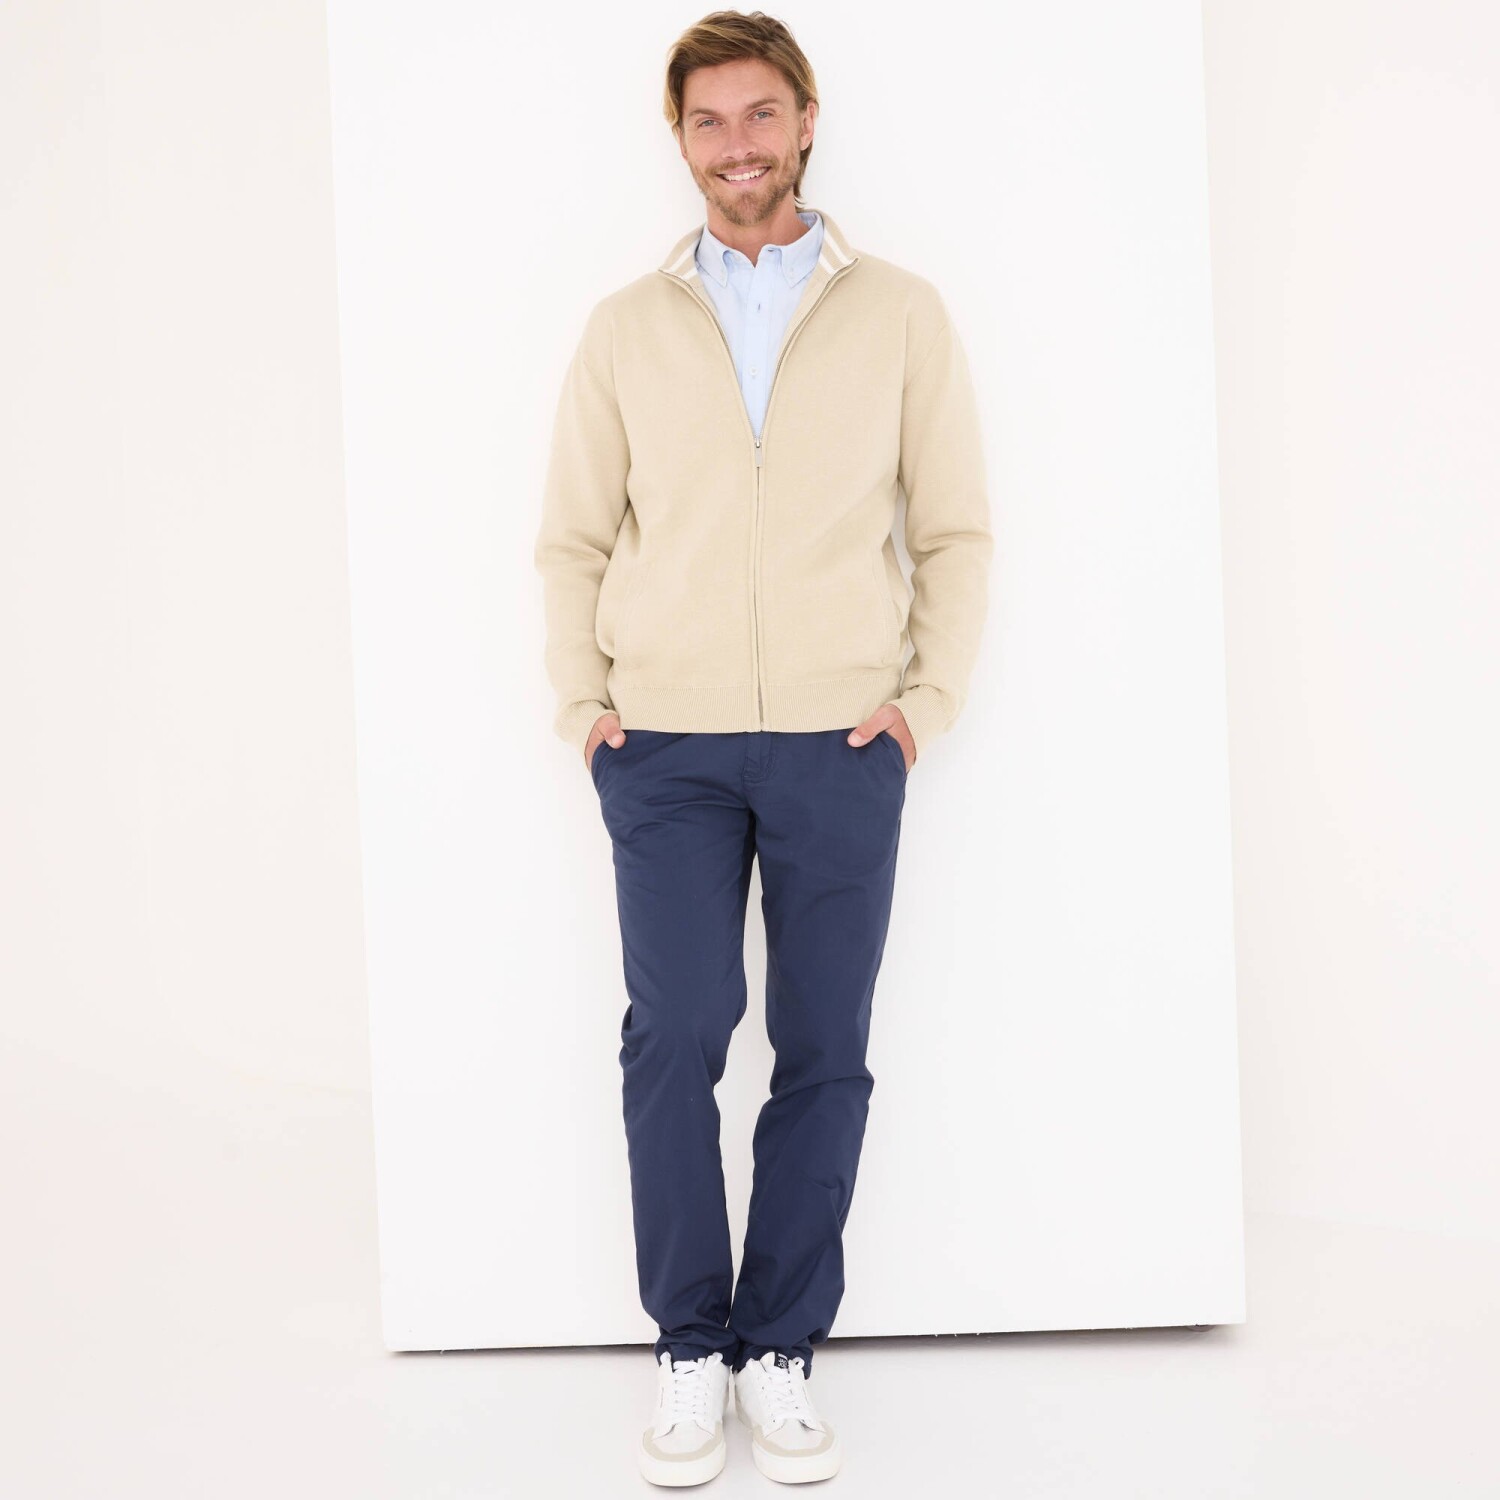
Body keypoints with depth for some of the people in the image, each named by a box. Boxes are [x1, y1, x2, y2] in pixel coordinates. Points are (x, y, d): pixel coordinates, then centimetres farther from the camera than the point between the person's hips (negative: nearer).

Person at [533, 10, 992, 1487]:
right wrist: (582, 701, 1)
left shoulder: (901, 313, 8)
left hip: (839, 744, 0)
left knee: (824, 1052, 2)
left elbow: (956, 530, 9)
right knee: (675, 1031, -7)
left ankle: (780, 1348, 16)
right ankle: (689, 1349, 9)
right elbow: (572, 539, 12)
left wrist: (928, 692, -2)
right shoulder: (625, 327, 11)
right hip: (667, 745, 0)